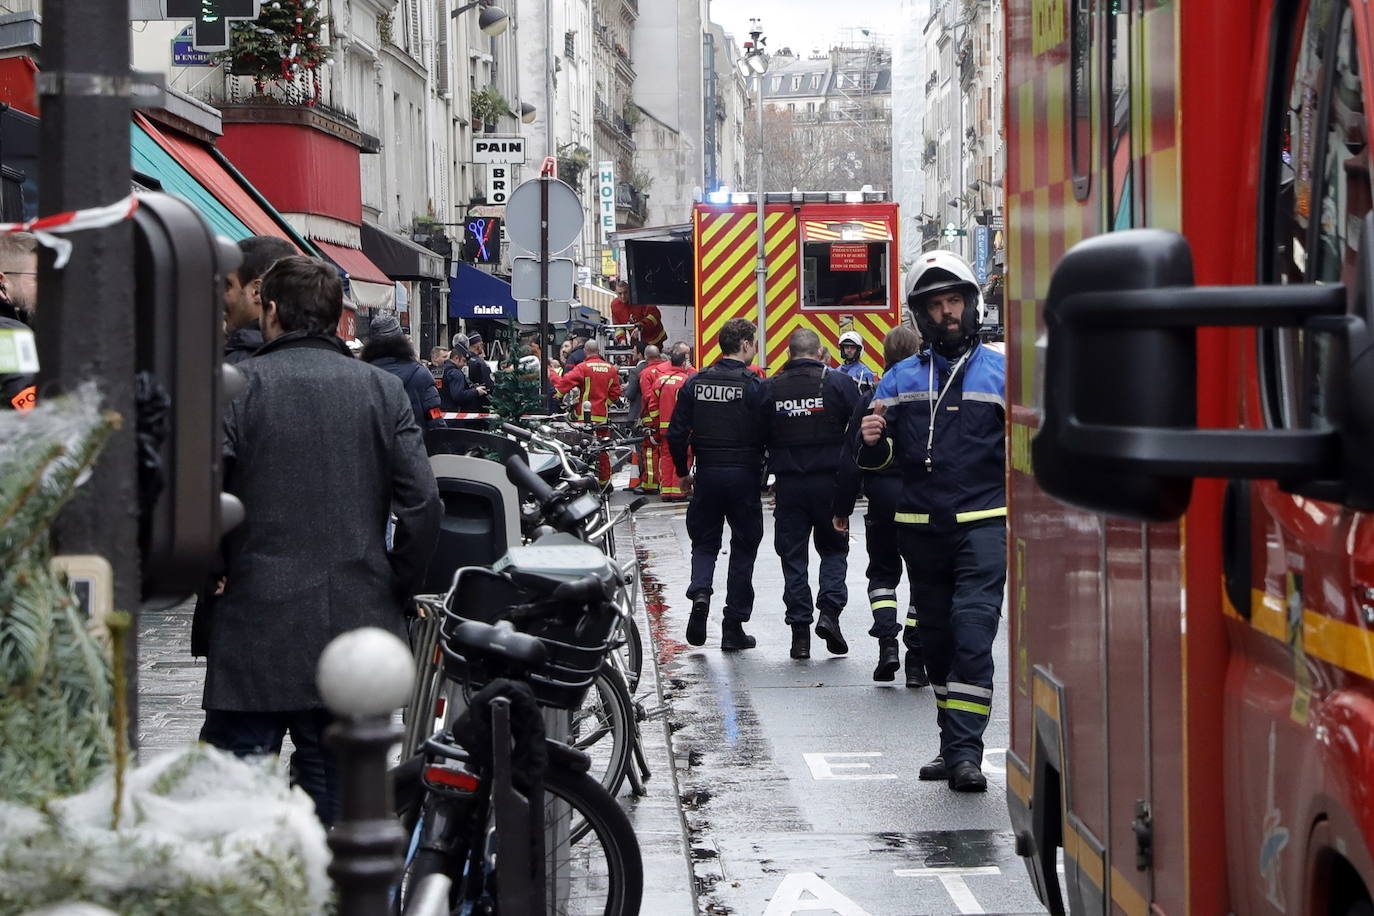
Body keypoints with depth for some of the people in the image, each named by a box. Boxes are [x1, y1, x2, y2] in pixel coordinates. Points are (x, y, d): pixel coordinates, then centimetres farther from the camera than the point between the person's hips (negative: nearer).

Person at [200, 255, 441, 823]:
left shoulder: (238, 385, -5)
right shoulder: (382, 389, 4)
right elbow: (422, 504, -2)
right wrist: (398, 592, 9)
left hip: (257, 622, -3)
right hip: (359, 622, 3)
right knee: (337, 790, 10)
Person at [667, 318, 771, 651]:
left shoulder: (695, 383, 2)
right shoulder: (755, 386, -10)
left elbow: (677, 433, 2)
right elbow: (768, 435, -10)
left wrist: (683, 472, 14)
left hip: (707, 474, 3)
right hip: (744, 475, -3)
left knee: (704, 542, 16)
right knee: (743, 548, 8)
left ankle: (700, 592, -13)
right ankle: (734, 628, 9)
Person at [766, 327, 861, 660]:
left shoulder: (771, 388, 1)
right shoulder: (838, 383, -5)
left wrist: (767, 479, 16)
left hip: (788, 483, 1)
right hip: (829, 481, -1)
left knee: (793, 556, 8)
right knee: (834, 549, 13)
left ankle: (799, 628, 5)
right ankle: (829, 611, -6)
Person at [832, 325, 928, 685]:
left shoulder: (870, 400, -3)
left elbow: (850, 459, 0)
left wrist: (842, 508, 6)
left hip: (883, 499, 0)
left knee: (882, 572, 16)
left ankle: (886, 640, -5)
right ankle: (916, 659, 5)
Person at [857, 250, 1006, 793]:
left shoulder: (1002, 372, 5)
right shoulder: (901, 379, 12)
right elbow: (879, 458, 11)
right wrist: (872, 441, -10)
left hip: (982, 524, -3)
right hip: (921, 526, 3)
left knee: (973, 627, -14)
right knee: (936, 635, 9)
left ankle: (965, 749, -15)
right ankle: (952, 743, 19)